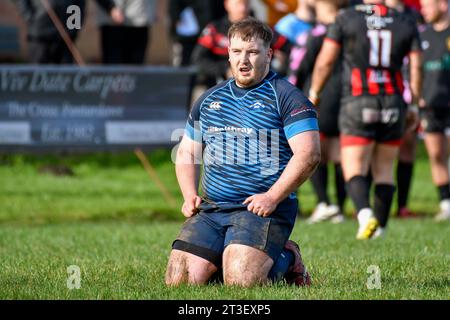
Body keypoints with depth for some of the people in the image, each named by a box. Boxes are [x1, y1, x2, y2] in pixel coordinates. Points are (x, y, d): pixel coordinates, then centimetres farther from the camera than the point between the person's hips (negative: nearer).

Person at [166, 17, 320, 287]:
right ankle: (225, 259, 18)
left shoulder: (285, 97, 0)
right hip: (210, 210, 5)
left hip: (263, 207, -5)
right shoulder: (209, 100, 19)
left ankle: (286, 259, 7)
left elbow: (308, 154, -10)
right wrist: (190, 196, 8)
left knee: (241, 280, -25)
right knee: (178, 280, -12)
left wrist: (272, 198, -17)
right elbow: (187, 154, 27)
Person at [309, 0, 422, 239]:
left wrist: (313, 96, 12)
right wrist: (414, 106, 13)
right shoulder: (406, 24, 5)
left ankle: (365, 214, -28)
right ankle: (380, 227, 16)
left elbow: (325, 61, -1)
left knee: (354, 170, -2)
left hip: (357, 103, -3)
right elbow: (416, 69, 2)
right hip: (393, 105, 3)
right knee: (384, 170, 16)